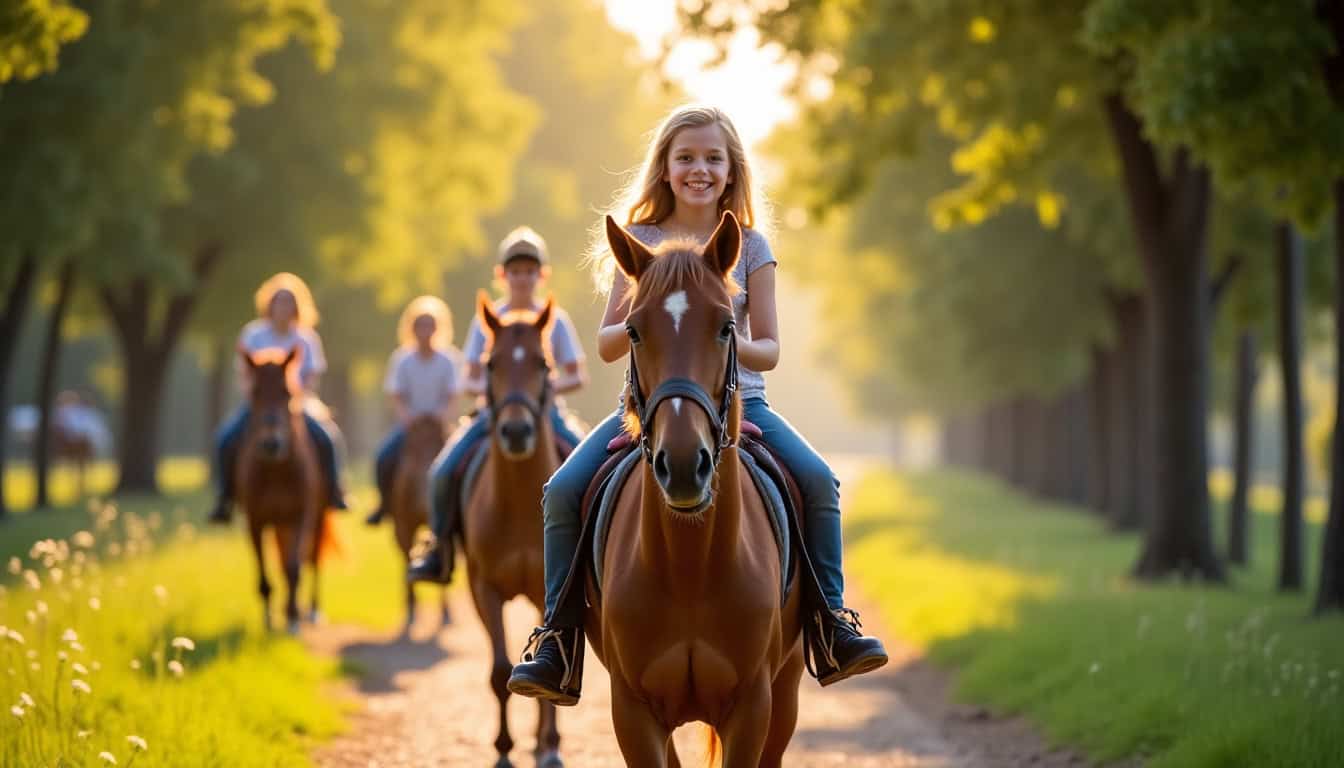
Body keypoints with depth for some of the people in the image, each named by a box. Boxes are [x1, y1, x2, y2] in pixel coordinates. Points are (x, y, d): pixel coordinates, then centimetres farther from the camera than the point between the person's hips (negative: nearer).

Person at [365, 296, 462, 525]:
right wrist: (406, 415, -20)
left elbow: (453, 397, -3)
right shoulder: (402, 360, -1)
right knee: (384, 458, -22)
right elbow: (396, 396, -2)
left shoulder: (447, 360, -2)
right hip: (410, 419, 1)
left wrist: (446, 416, -21)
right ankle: (385, 504, 0)